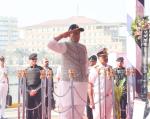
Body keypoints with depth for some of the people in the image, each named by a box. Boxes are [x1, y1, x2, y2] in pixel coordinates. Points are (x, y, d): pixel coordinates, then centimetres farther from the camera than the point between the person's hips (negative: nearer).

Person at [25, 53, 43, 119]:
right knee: (29, 109, 3)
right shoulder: (26, 70, 11)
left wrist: (36, 90, -8)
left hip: (38, 92, -1)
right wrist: (29, 91, -6)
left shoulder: (40, 69, 6)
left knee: (38, 109, -2)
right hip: (28, 92, 2)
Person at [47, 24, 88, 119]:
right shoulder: (65, 46, -3)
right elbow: (51, 45, -20)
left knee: (80, 109, 7)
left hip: (82, 83, 6)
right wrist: (62, 35, -14)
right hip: (69, 82, -6)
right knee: (68, 109, -8)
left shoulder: (83, 47, 15)